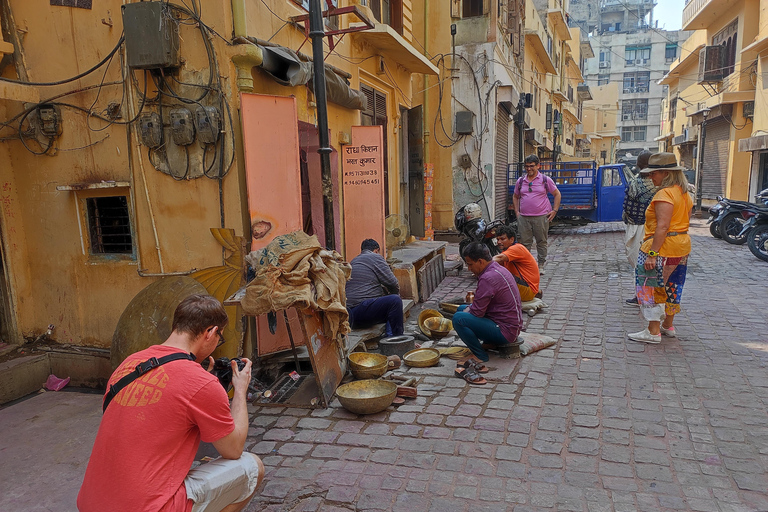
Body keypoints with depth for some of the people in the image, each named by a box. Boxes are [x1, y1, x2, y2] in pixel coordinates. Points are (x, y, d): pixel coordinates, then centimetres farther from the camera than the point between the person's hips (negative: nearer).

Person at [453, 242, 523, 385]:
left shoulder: (488, 278, -24)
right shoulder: (499, 269, 8)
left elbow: (477, 312, -21)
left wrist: (467, 311, -1)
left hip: (505, 330, -11)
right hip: (512, 326, 11)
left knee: (459, 318, -24)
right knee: (462, 309, 18)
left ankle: (480, 357, -6)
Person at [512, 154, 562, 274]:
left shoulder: (545, 180, 3)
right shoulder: (520, 181, 10)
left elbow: (557, 194, 9)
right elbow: (515, 197, 22)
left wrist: (554, 210, 0)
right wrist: (517, 212, 11)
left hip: (541, 217, -2)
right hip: (523, 218, 2)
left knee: (541, 242, 6)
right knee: (524, 243, 3)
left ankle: (541, 266, 16)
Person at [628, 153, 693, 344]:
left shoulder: (665, 194, -18)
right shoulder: (684, 193, 13)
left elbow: (662, 226, -25)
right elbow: (684, 222, 18)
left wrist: (652, 253, -25)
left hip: (663, 246, -10)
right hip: (682, 246, 10)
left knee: (651, 287, -4)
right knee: (671, 286, 18)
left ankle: (653, 332, -1)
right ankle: (668, 326, 30)